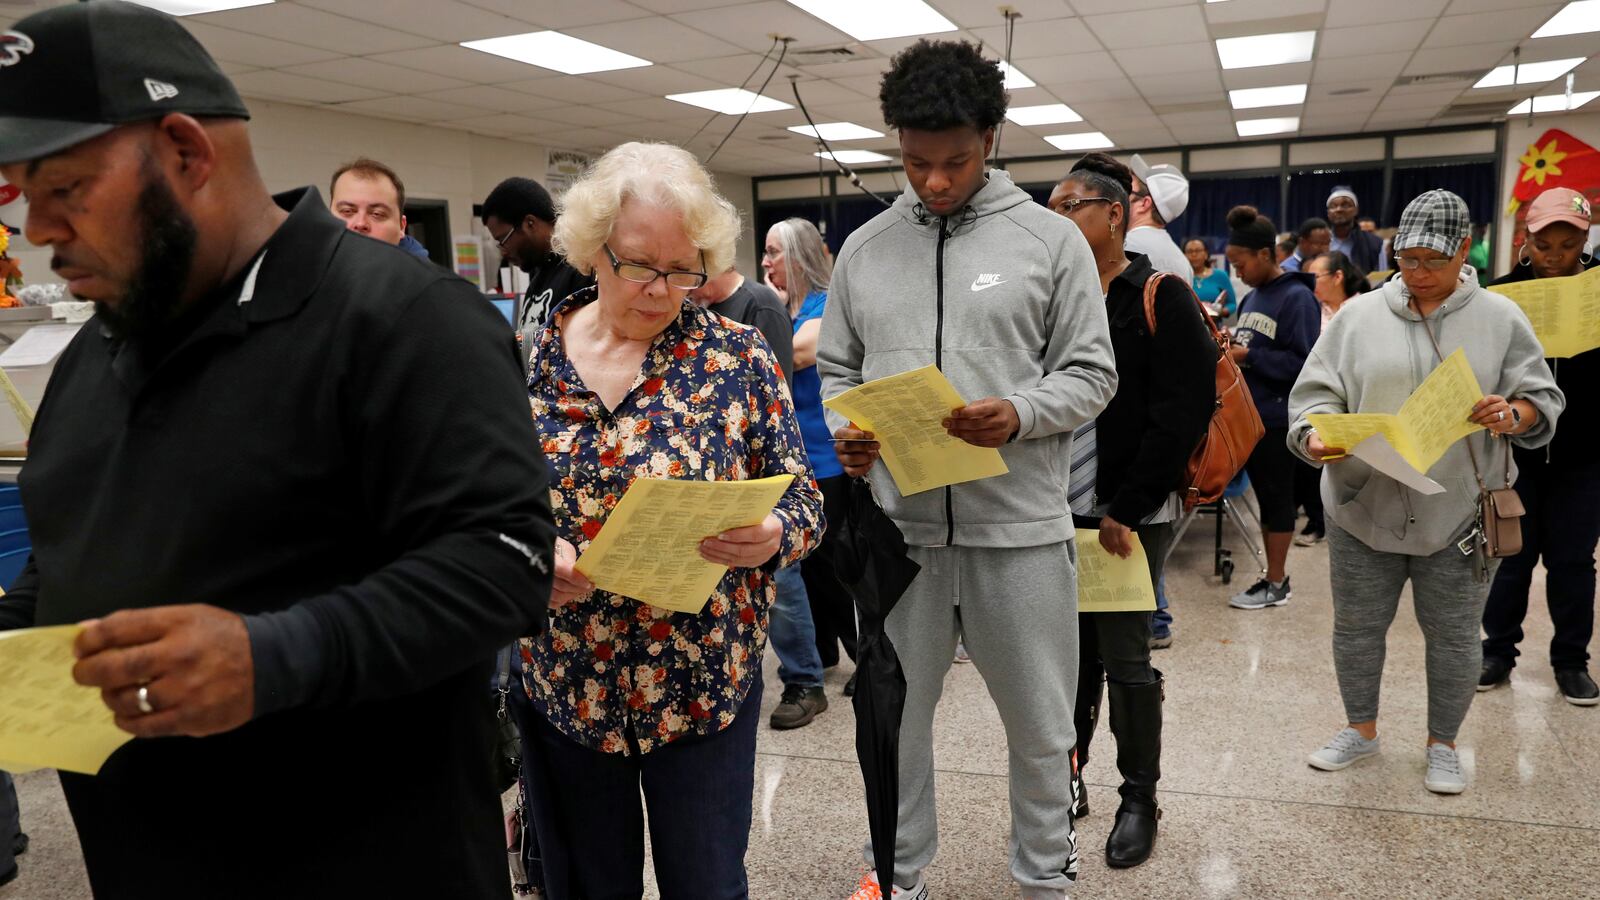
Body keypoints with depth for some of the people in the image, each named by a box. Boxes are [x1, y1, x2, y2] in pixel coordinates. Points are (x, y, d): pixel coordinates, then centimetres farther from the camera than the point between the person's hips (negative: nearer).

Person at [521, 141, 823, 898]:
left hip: (705, 684, -1)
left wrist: (770, 537, -26)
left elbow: (803, 502, -5)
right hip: (563, 686, 2)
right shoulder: (523, 358, -3)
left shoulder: (737, 357, -6)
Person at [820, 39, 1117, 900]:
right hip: (897, 525, 2)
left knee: (1040, 723, 13)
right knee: (893, 714, 16)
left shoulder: (1051, 239, -1)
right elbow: (834, 371, 12)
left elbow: (1091, 373, -2)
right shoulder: (863, 249, 7)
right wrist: (842, 433, -9)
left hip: (1019, 526, -2)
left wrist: (1019, 415, -20)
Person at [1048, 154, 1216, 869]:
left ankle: (1140, 800, 21)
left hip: (1129, 515, -5)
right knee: (1070, 654, 13)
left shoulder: (1160, 298, -6)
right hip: (1059, 512, 5)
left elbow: (1183, 412, -13)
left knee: (1124, 659, 3)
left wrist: (1128, 510, -16)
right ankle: (1067, 782, 29)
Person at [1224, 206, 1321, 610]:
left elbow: (1304, 365, -17)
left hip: (1278, 418, -8)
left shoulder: (1297, 297, -12)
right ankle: (1273, 575, 24)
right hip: (1249, 415, 8)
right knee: (1263, 496, 13)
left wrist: (1248, 356, -19)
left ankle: (1277, 583, 12)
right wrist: (1230, 349, -1)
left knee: (1278, 497, 2)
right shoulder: (1252, 297, 11)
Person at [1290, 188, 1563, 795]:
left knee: (1454, 634, 11)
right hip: (1363, 507, 1)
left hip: (1460, 513, 0)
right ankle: (1361, 730, 33)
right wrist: (1315, 437, -21)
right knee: (1356, 628, 12)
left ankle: (1442, 744, 32)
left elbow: (1543, 400, 3)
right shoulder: (1359, 316, 2)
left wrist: (1512, 415, -20)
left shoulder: (1500, 319, 2)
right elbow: (1315, 392, 0)